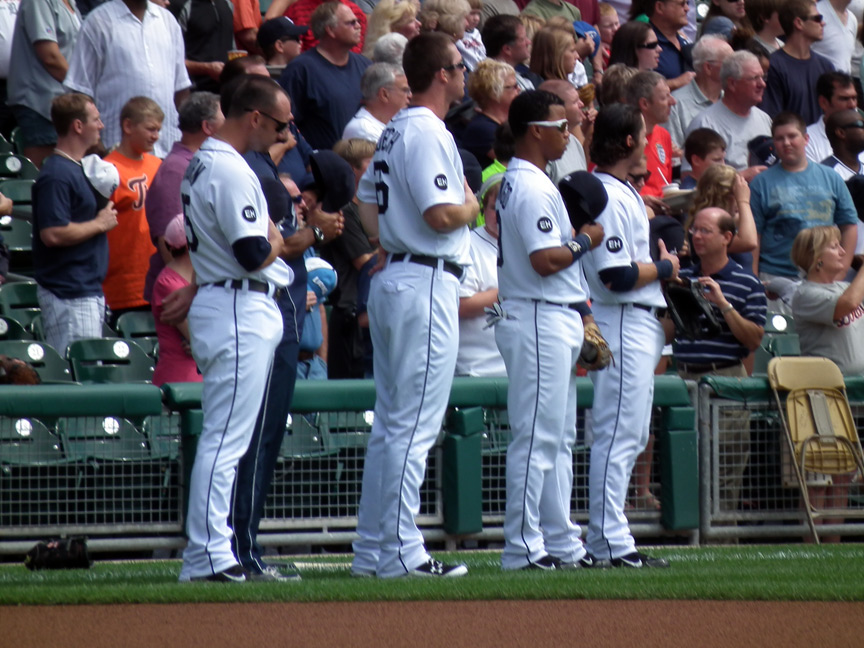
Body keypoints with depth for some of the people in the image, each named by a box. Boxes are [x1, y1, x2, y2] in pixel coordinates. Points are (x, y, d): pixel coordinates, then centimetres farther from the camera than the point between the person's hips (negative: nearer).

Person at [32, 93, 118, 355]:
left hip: (88, 289, 10)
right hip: (67, 292, -10)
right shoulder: (56, 175, -16)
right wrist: (99, 224, -14)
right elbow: (52, 233, -24)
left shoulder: (77, 168, 16)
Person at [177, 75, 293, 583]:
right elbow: (255, 254, -22)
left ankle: (210, 554, 16)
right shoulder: (231, 172, -17)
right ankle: (209, 556, -11)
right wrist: (279, 237, -2)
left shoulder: (203, 164, 16)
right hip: (239, 313, -11)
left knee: (229, 438, 13)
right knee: (226, 439, -10)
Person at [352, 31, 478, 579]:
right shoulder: (429, 133, -15)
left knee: (390, 424, 12)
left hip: (392, 280, 10)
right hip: (427, 285, -10)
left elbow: (368, 204, 21)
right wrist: (471, 207, -4)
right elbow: (440, 215, -22)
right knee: (415, 426, -8)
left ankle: (372, 549, 14)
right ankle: (402, 553, -8)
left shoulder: (395, 131, 15)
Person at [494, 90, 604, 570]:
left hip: (557, 320, 11)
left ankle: (561, 543, 17)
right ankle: (524, 548, -8)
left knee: (560, 439, 13)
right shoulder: (532, 187, -15)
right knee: (538, 437, -9)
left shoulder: (520, 182, 17)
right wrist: (587, 240, -8)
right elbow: (545, 259, -23)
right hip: (540, 320, -11)